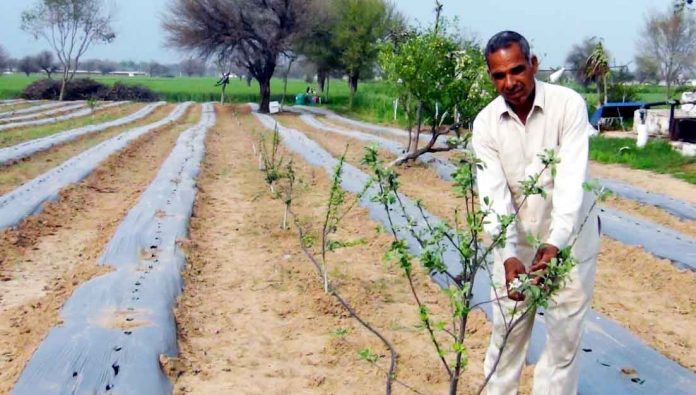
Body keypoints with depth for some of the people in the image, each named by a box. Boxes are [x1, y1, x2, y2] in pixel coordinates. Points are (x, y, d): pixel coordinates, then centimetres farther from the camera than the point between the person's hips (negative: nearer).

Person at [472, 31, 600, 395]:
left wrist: (556, 243, -38)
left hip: (570, 237, -2)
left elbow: (571, 179, -26)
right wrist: (508, 254, -33)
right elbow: (493, 193, -18)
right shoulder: (486, 123, -10)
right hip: (515, 239, 2)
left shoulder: (568, 105, -17)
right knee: (507, 328, 11)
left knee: (565, 333, 5)